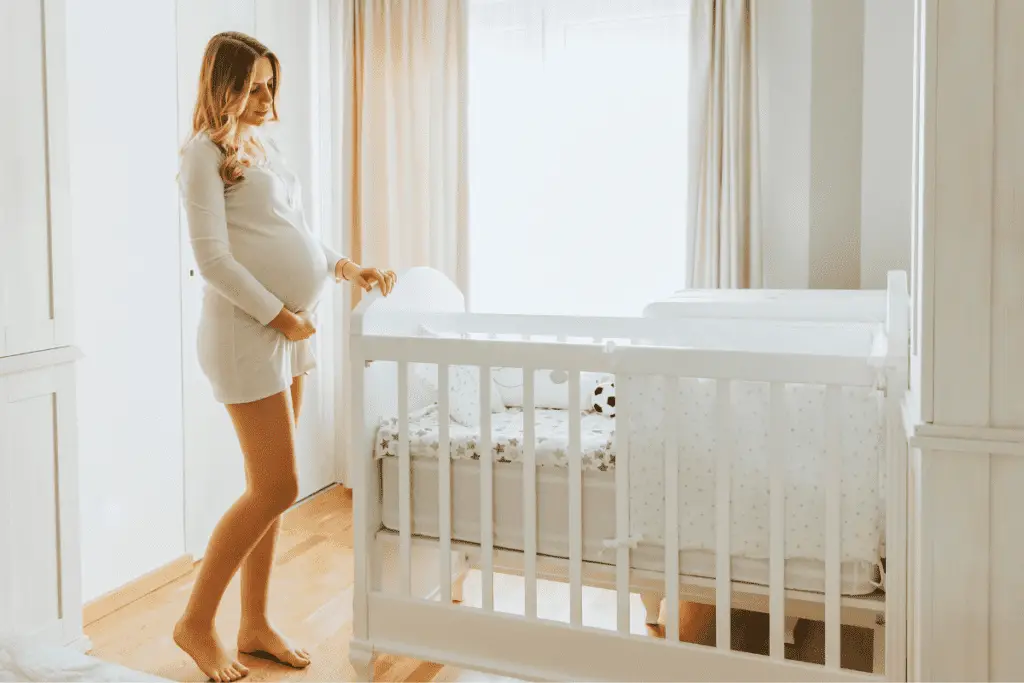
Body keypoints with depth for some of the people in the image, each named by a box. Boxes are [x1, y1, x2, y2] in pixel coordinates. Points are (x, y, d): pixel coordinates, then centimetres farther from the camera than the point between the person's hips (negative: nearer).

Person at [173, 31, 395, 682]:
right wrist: (279, 316, -13)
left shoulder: (266, 145, 17)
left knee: (270, 488, 11)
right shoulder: (206, 153, -8)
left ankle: (256, 625, 24)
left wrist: (347, 267, 5)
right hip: (248, 331, -8)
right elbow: (213, 258, -15)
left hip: (292, 329, 8)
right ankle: (196, 622, 14)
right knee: (278, 488, -6)